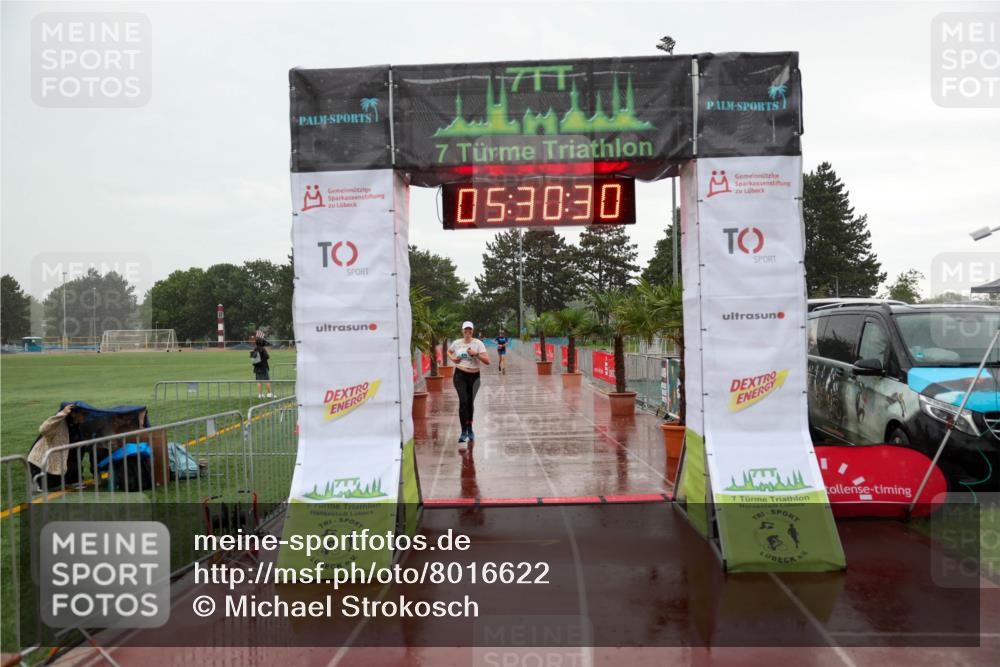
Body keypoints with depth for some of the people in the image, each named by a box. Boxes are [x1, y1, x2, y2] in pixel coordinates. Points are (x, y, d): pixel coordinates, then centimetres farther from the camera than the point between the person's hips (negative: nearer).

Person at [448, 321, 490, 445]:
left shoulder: (478, 343, -6)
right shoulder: (457, 343, 2)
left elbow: (487, 361, -11)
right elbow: (448, 352, 24)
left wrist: (476, 354, -25)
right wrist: (452, 359, 3)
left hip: (474, 376, 0)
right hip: (460, 375, 0)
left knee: (470, 403, 12)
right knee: (463, 401, -15)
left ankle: (469, 430, 32)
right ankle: (464, 432, -10)